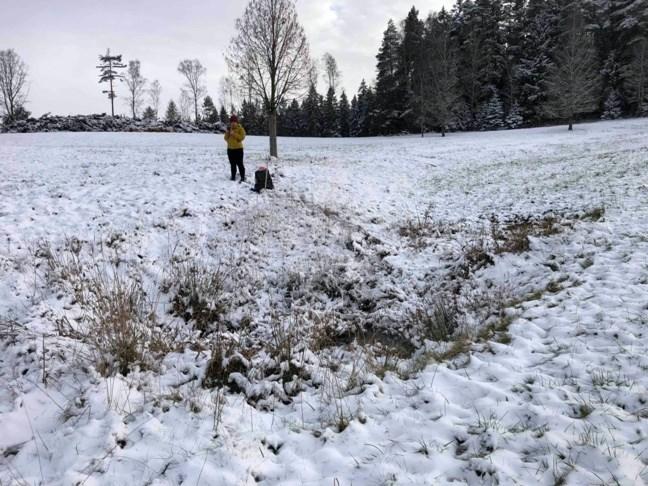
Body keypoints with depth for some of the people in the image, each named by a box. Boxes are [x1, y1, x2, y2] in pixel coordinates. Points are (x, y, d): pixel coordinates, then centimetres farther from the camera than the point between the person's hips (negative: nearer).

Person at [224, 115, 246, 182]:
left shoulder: (240, 128, -4)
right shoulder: (229, 129, 12)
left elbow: (242, 137, -16)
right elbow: (226, 138, 10)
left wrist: (234, 134, -20)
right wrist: (227, 132, -6)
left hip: (238, 149, -6)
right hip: (230, 149, 6)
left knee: (240, 164, -8)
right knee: (232, 164, 12)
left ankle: (243, 178, -5)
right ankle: (233, 177, 18)